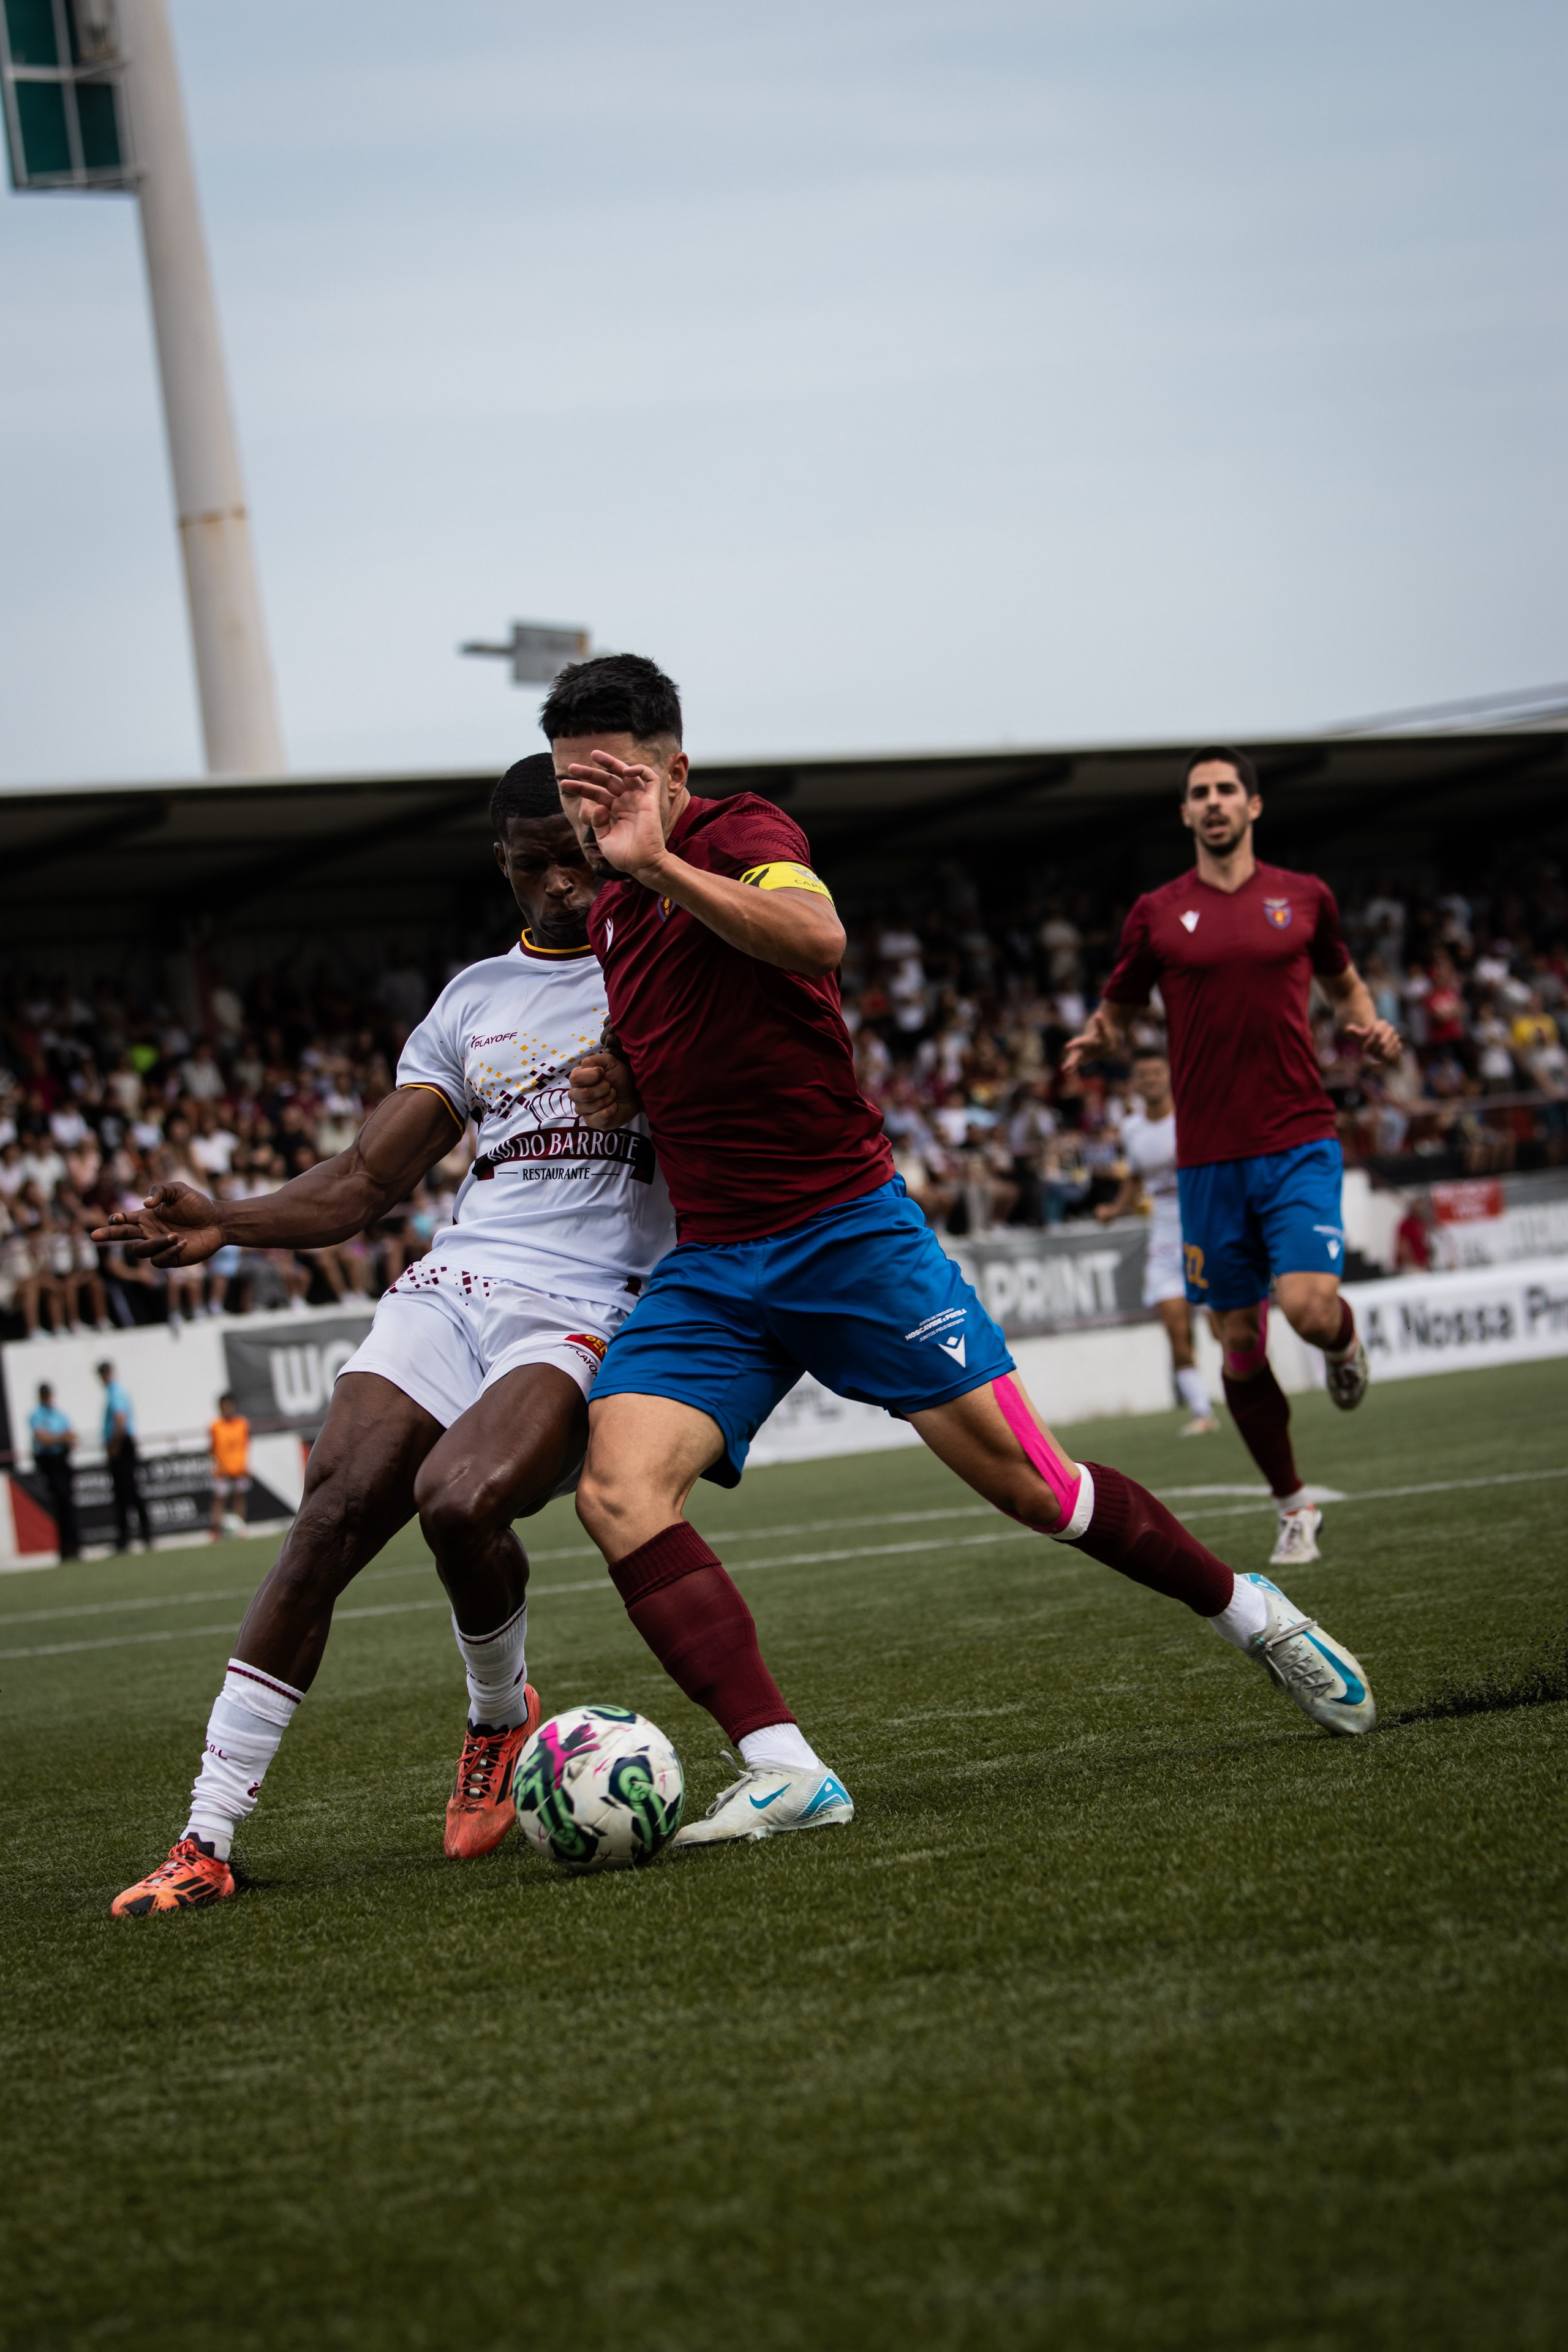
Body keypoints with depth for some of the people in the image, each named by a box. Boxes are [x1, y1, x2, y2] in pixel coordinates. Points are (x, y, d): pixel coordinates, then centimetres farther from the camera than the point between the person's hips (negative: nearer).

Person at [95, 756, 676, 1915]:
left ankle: (501, 1716, 3)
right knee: (335, 1512, -16)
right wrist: (226, 1221, 2)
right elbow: (366, 1180, 18)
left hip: (585, 1315, -4)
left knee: (460, 1500, -30)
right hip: (451, 1285, 4)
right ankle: (208, 1835, -14)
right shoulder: (473, 1001, 21)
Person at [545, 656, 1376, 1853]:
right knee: (617, 1493, -18)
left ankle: (1250, 1611, 22)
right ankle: (786, 1772, -21)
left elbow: (817, 940, -32)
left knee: (1023, 1477, -4)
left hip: (850, 1227, -6)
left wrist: (657, 858, -34)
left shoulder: (746, 836, -9)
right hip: (709, 1266, 6)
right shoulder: (609, 913, 14)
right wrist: (623, 1085, 10)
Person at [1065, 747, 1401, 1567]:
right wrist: (1093, 1038, -8)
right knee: (1240, 1343, 4)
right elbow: (1117, 1011, 15)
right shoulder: (1157, 914, 5)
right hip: (1208, 1156, 1)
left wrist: (1369, 1026, 1)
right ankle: (1293, 1506, 21)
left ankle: (1345, 1342, 19)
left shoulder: (1305, 898, 6)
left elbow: (1343, 982, 22)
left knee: (1308, 1308, -20)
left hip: (1299, 1144, -1)